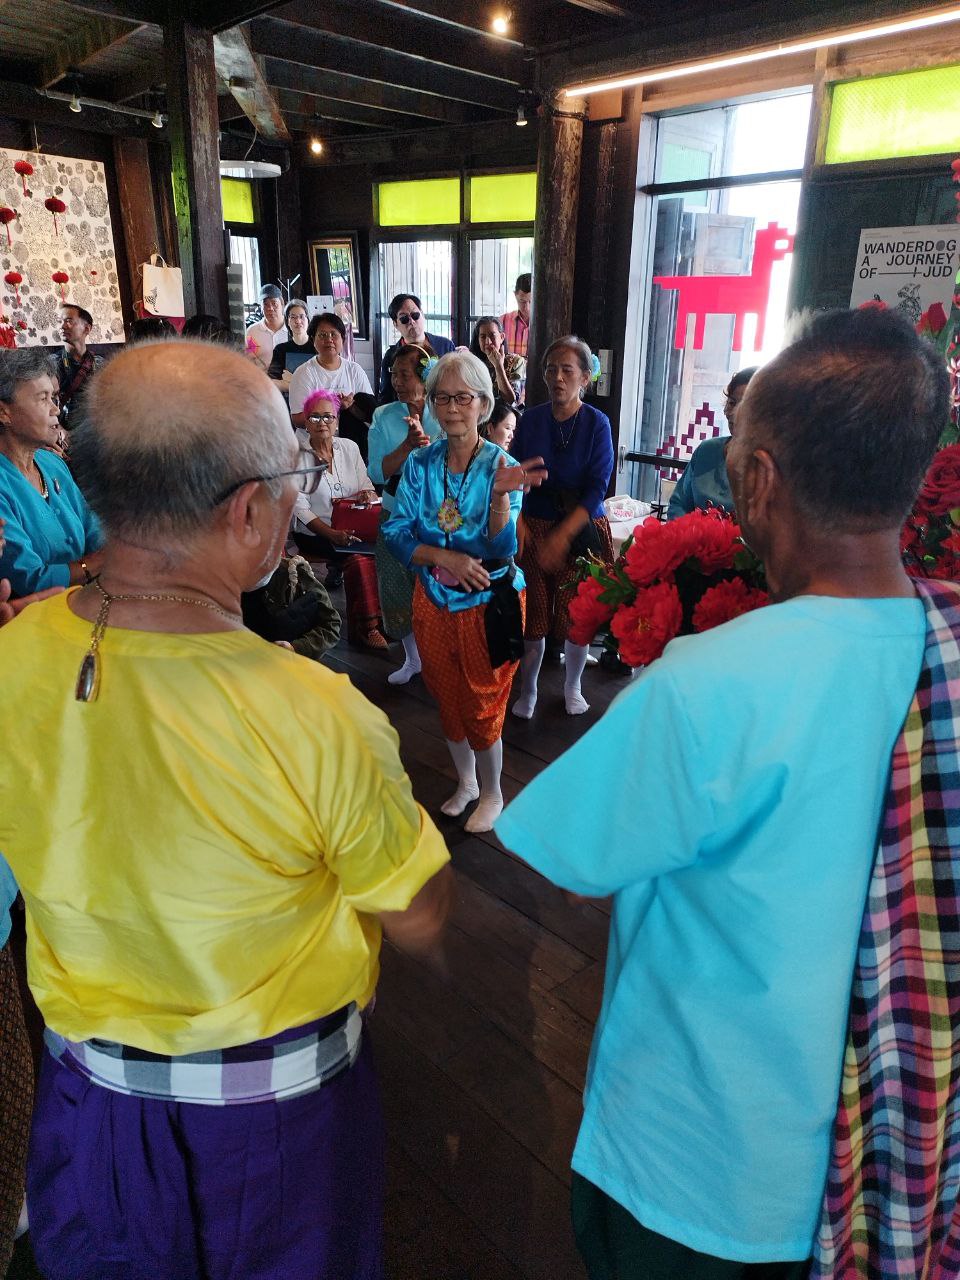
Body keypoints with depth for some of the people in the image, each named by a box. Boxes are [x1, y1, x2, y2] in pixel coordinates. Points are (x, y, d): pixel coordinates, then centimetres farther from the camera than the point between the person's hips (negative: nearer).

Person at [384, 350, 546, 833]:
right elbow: (396, 534, -9)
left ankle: (491, 793, 33)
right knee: (448, 700, 19)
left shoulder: (501, 465, -13)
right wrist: (448, 558, -23)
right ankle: (465, 781, 43)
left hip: (489, 602, -4)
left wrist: (501, 495, -39)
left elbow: (503, 548, -22)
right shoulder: (420, 463, -4)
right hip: (434, 601, 4)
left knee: (482, 706, 8)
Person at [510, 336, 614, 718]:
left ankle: (572, 687, 33)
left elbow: (596, 490, -13)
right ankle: (527, 690, 27)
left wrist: (562, 536, -23)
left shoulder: (597, 423, -8)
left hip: (582, 531, -1)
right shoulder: (531, 419, -1)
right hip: (533, 529, 2)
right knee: (532, 615, 5)